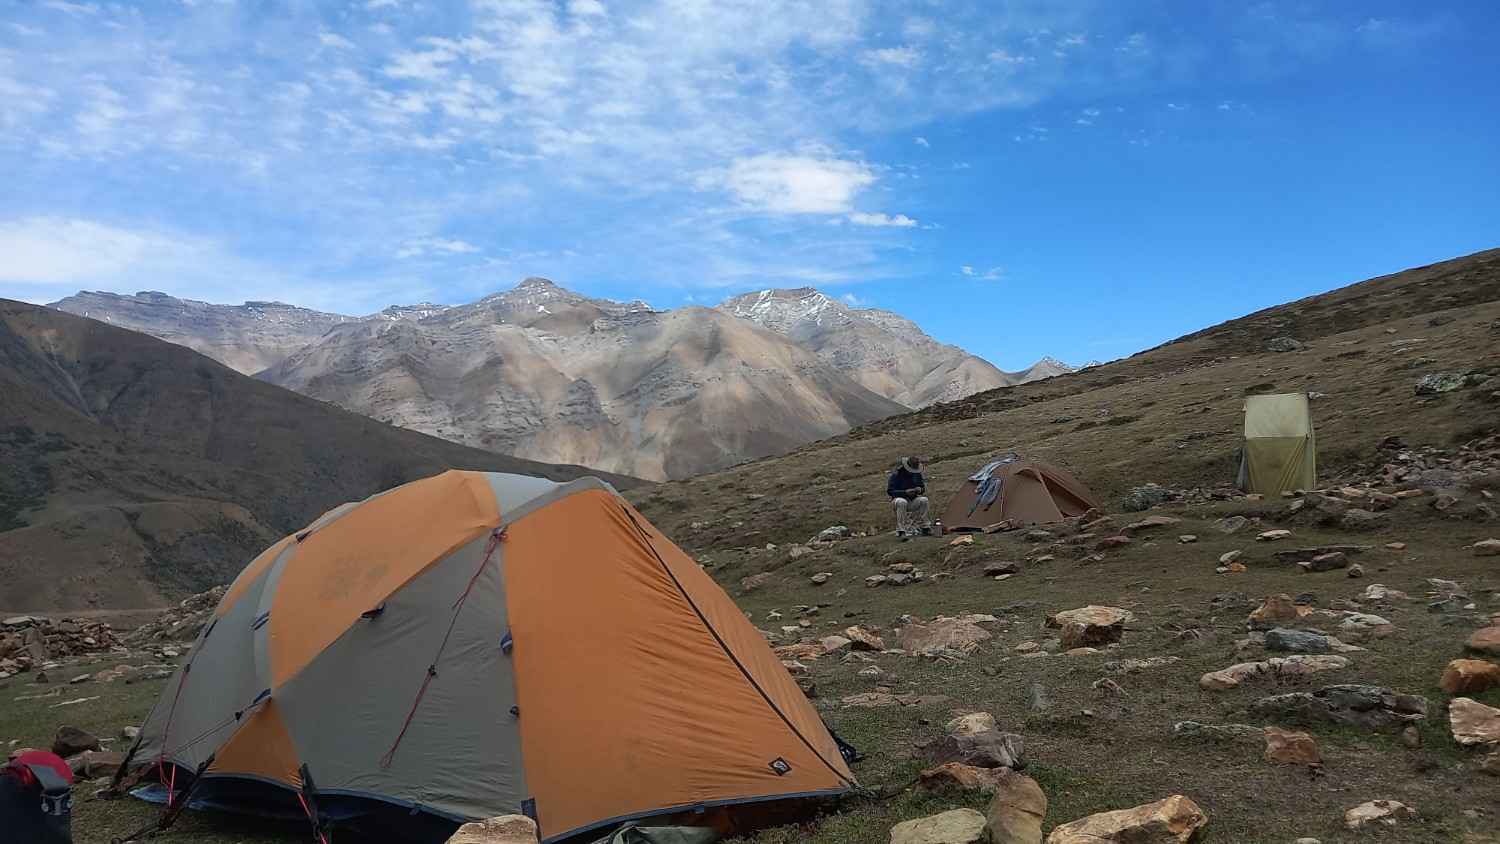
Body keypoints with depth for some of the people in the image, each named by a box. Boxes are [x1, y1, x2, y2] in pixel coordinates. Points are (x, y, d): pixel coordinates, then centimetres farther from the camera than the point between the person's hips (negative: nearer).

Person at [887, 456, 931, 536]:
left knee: (923, 500, -25)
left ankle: (924, 526, -13)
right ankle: (900, 529, -35)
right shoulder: (896, 475, -14)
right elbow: (889, 491, -17)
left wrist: (920, 490, -15)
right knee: (902, 502, -39)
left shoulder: (917, 474, 1)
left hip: (912, 501, 4)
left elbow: (923, 488, 11)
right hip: (899, 499, -4)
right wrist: (905, 492, -28)